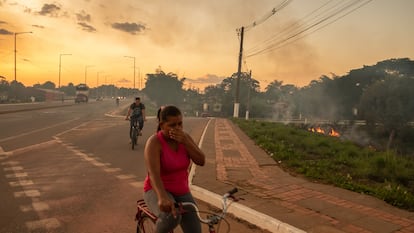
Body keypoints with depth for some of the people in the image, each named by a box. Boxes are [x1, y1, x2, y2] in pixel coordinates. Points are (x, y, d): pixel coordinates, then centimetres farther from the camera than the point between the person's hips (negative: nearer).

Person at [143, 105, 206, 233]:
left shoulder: (184, 137, -4)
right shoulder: (154, 142, -22)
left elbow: (201, 161, -13)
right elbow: (153, 173, -36)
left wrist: (185, 141, -27)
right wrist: (163, 197, -53)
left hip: (181, 193, 6)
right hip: (157, 191, -5)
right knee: (171, 216, -36)